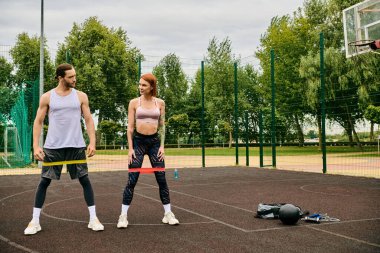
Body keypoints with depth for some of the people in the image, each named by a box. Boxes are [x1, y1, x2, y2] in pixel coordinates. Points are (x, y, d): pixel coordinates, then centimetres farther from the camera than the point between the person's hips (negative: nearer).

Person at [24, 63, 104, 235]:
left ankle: (93, 219, 10)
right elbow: (38, 122, 3)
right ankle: (35, 221, 13)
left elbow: (88, 120, 5)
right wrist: (35, 146, -6)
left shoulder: (81, 96, 4)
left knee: (85, 180, 1)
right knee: (44, 182, 3)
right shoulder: (47, 97, 1)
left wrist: (92, 142, -6)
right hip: (52, 146, -1)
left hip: (76, 146, 1)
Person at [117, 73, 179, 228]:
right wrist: (130, 148, -7)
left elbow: (162, 126, 8)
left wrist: (162, 145, -1)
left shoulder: (160, 103, 5)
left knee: (161, 179, 3)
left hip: (155, 142, 2)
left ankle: (168, 213, 13)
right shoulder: (134, 102, 0)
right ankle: (123, 215, 4)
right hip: (138, 141, -2)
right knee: (132, 180, -3)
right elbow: (130, 127, -1)